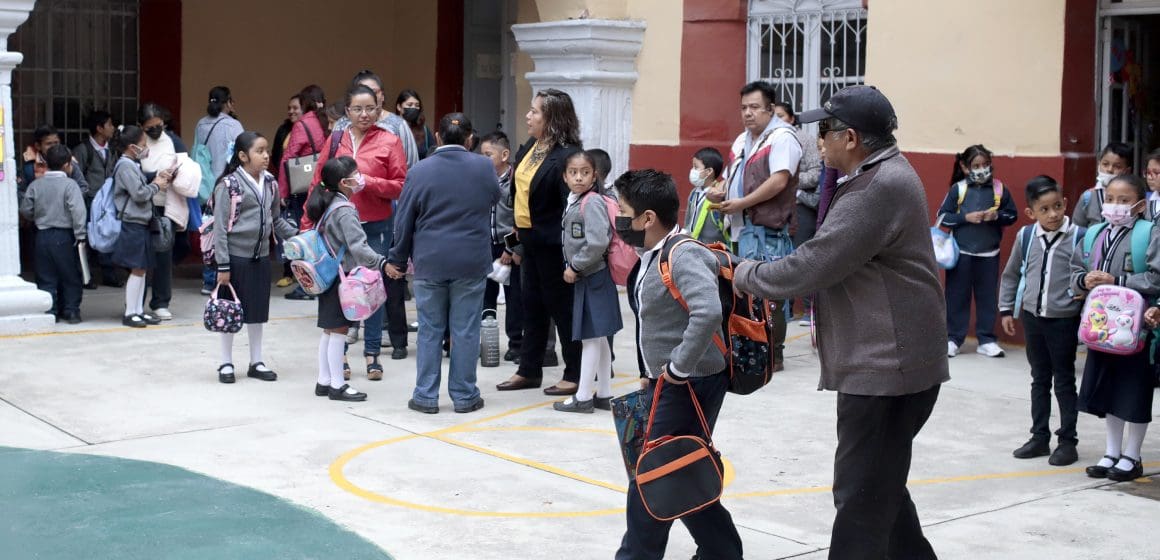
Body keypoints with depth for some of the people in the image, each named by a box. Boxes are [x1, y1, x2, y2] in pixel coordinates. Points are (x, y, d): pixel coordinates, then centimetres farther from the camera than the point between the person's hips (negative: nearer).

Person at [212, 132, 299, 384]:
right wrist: (222, 266, -14)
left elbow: (276, 220, 16)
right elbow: (220, 227, -13)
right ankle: (226, 363, 18)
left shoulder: (270, 184, 4)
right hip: (236, 256, -5)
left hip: (260, 255, 5)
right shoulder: (229, 185, -13)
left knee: (258, 310, 12)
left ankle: (256, 362, 23)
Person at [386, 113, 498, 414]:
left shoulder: (420, 171, -5)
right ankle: (464, 396, 12)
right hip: (471, 262, 0)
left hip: (429, 263, 0)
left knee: (430, 330, 9)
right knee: (465, 330, 6)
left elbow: (404, 220, 1)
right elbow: (494, 199, 16)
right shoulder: (483, 167, -3)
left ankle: (426, 396, 13)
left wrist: (398, 259, 11)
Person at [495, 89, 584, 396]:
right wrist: (518, 228, 14)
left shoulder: (566, 156, -21)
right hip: (530, 239, 9)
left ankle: (575, 374, 15)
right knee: (533, 306, 16)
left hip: (553, 244, -9)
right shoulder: (529, 148, 6)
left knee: (561, 306, 3)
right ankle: (529, 370, 27)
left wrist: (569, 253, -22)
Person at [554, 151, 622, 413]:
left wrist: (575, 267, -16)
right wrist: (571, 267, 10)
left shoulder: (592, 202, -16)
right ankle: (604, 394, 21)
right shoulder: (574, 202, 11)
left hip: (593, 277, -9)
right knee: (598, 338, 14)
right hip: (584, 277, 9)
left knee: (590, 337, -2)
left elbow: (598, 243, -25)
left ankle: (583, 397, 4)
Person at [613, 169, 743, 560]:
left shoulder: (683, 256, -21)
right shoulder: (653, 256, 9)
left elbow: (708, 313, -37)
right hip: (669, 384, 10)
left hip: (690, 385, -10)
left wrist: (679, 368, -28)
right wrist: (653, 371, 16)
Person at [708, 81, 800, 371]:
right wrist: (721, 193, 6)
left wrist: (741, 203, -17)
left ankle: (773, 356, 2)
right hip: (742, 229, 9)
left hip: (767, 230, -9)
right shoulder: (743, 140, 20)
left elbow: (779, 181, -19)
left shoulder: (781, 138, -10)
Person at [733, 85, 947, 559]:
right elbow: (832, 260, 19)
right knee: (881, 484, 21)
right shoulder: (882, 175, 14)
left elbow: (811, 268, -22)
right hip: (885, 362, 11)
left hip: (886, 368, -11)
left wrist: (746, 275, -6)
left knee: (863, 494, -4)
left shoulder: (879, 188, -21)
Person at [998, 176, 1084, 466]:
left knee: (1064, 382, 5)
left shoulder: (1079, 237, -12)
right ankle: (1040, 437, 23)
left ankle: (1067, 441, 14)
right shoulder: (1025, 236, 0)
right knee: (1039, 380, 14)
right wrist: (1006, 309, 11)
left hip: (1064, 320, -4)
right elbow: (1011, 274, 12)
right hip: (1032, 318, 4)